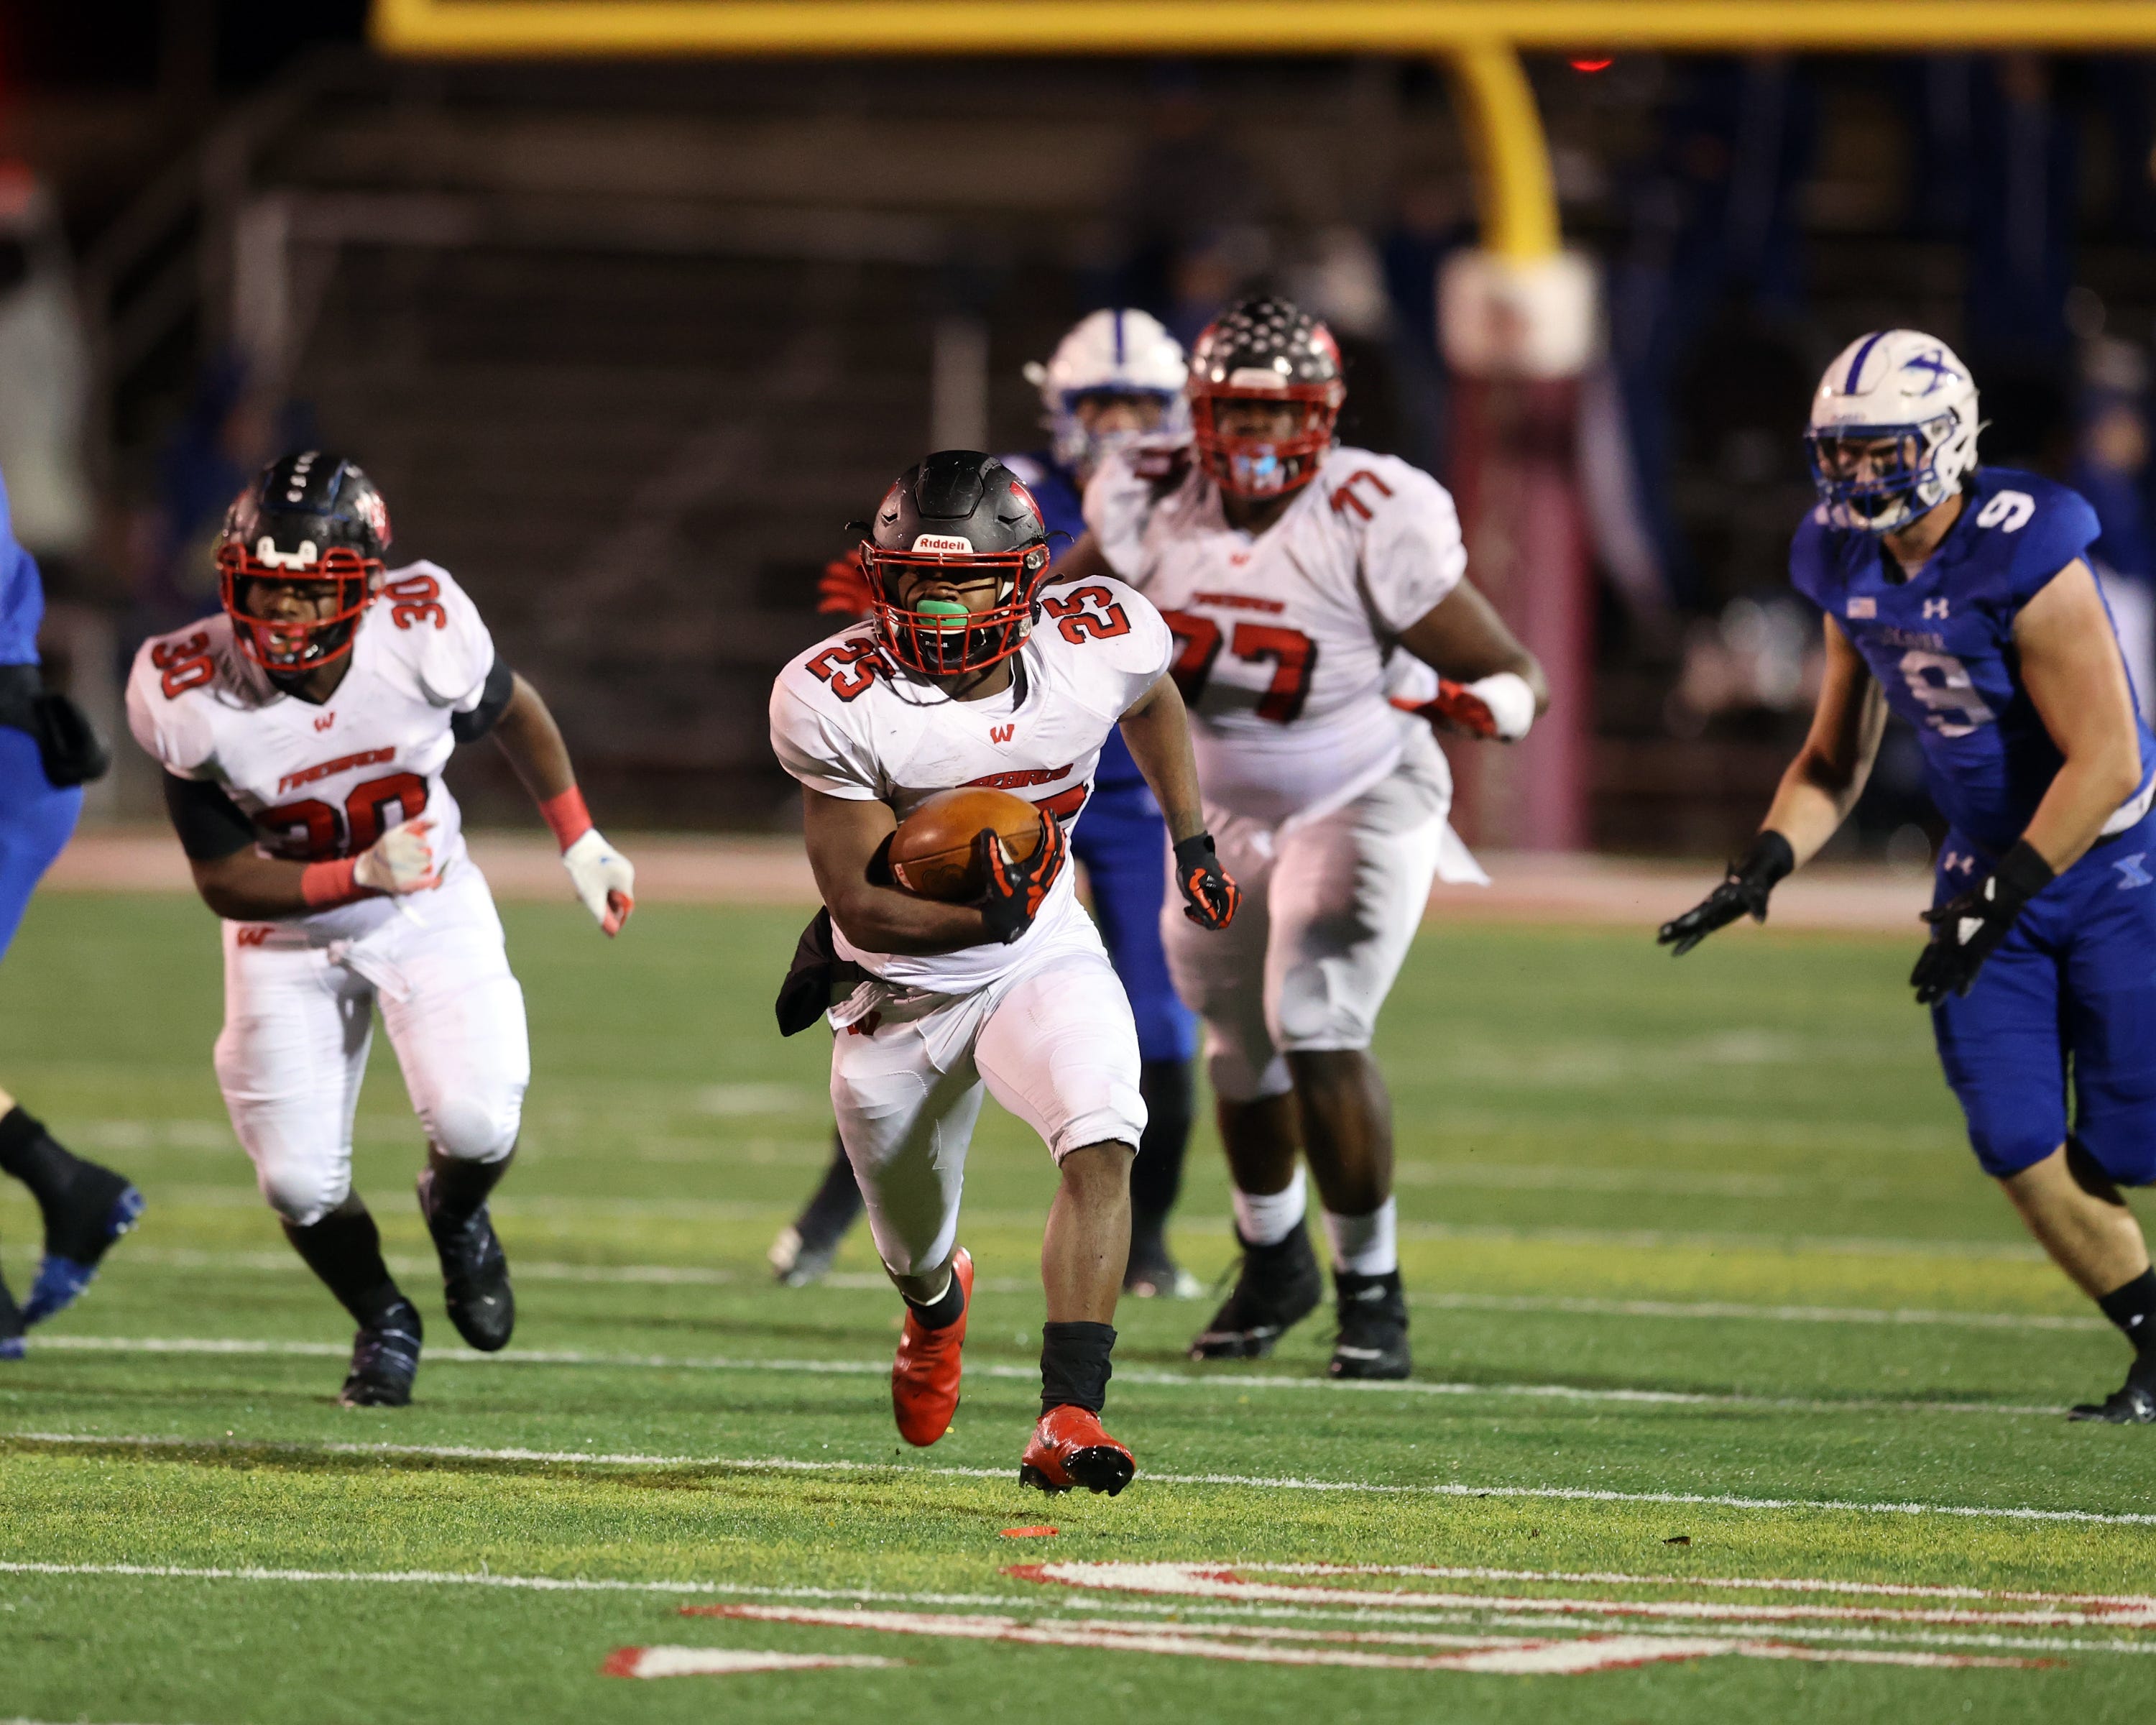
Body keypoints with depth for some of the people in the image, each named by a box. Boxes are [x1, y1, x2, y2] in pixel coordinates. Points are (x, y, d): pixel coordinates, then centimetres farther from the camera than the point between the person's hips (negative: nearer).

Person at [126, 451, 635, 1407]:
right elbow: (224, 882, -20)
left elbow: (514, 711, -2)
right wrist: (358, 876, -34)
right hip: (287, 927, 0)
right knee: (300, 1184, -4)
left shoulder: (422, 634, -26)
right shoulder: (192, 698, -27)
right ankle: (382, 1320, 31)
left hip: (429, 908, 0)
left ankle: (455, 1215, 20)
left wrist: (582, 843, 5)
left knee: (475, 1128, -20)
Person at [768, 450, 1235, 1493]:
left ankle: (1069, 1417, -31)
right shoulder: (837, 700, -25)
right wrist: (980, 915, -37)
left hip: (1042, 959, 0)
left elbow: (1152, 702, 11)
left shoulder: (1100, 644, -17)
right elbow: (858, 902, -21)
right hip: (897, 989, 0)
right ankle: (937, 1301, 58)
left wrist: (1193, 845, 15)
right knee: (912, 1244, 18)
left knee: (1101, 1146, -29)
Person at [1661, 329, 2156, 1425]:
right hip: (1990, 861, 6)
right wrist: (1767, 862, -6)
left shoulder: (2021, 566, -24)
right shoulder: (1855, 573, -1)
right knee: (2017, 1145, -4)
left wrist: (1997, 901, -27)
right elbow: (1835, 760, 11)